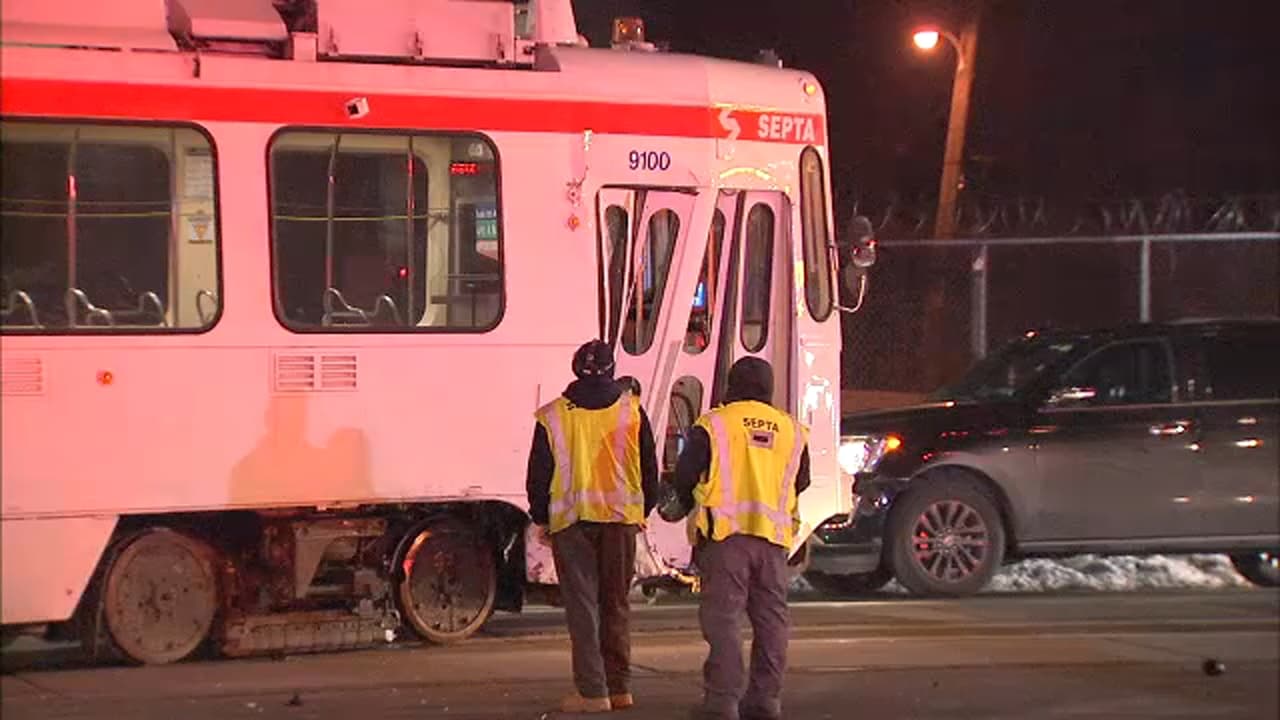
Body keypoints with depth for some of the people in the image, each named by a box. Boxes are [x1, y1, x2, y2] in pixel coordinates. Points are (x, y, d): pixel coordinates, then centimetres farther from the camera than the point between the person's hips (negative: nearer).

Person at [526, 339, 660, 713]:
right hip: (621, 516, 2)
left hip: (571, 518, -2)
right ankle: (619, 687, 13)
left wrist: (540, 518, 13)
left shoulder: (553, 416, -2)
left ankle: (592, 691, -5)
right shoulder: (631, 411, 2)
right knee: (616, 604, 12)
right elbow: (649, 467, 8)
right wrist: (645, 509, 21)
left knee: (582, 605, 0)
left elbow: (539, 473, 2)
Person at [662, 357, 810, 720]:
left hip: (726, 531, -4)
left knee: (721, 616, -4)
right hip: (774, 537, 4)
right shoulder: (792, 431, 13)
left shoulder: (712, 425, 1)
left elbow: (686, 476, 2)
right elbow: (800, 483, 20)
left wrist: (680, 506, 23)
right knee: (770, 619, 10)